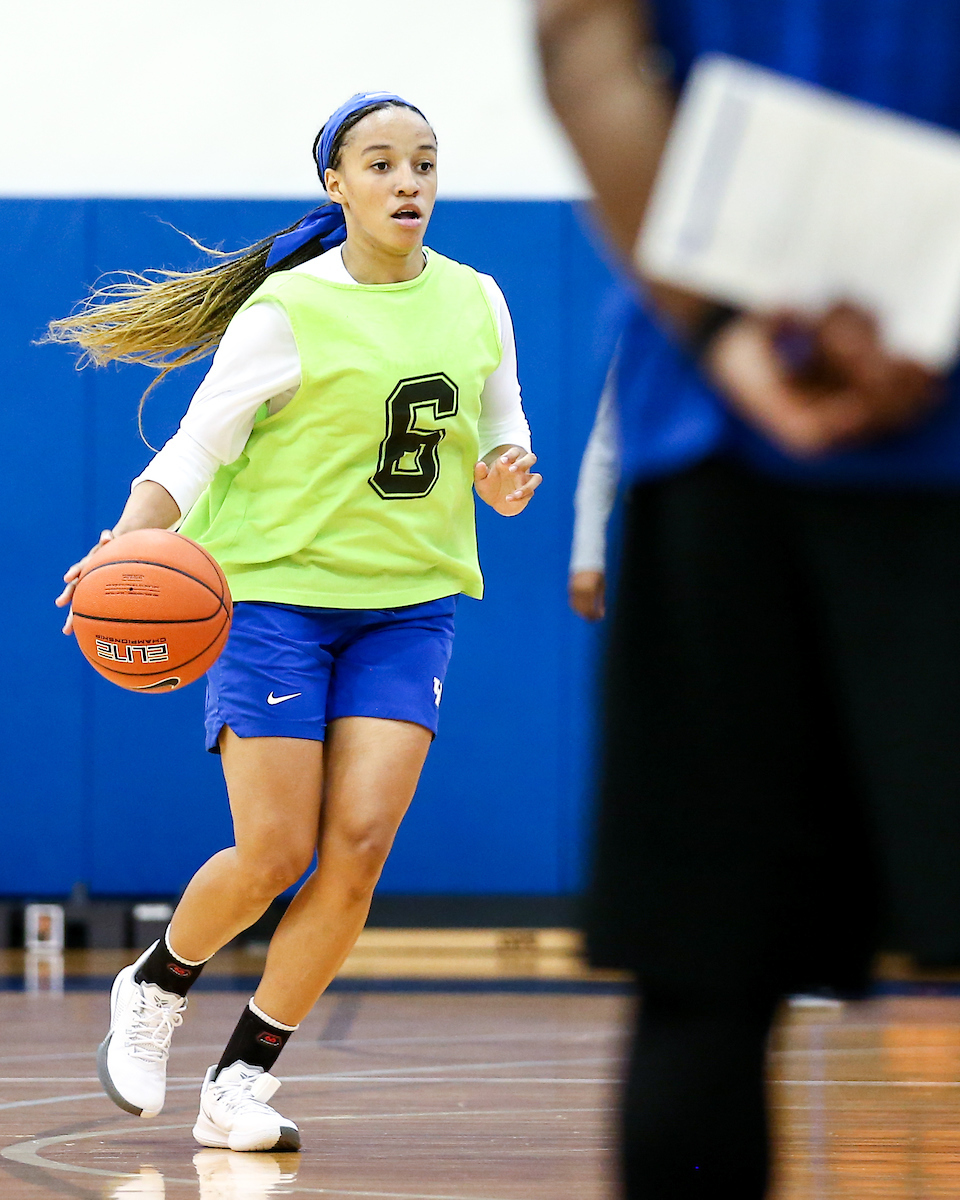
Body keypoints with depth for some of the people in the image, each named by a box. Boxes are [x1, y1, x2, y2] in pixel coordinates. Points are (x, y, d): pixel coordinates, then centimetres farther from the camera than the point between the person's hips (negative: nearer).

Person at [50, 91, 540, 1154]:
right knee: (275, 853, -9)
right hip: (276, 589, -4)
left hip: (410, 600, 4)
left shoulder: (475, 303, 6)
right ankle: (155, 986, 24)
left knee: (358, 846, -11)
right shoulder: (287, 309, -9)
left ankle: (242, 1084, 2)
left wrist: (501, 479, -8)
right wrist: (128, 545, -27)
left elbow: (497, 448, 17)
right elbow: (195, 449, -10)